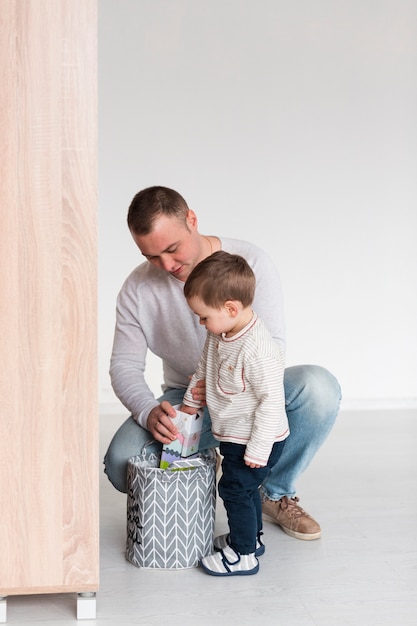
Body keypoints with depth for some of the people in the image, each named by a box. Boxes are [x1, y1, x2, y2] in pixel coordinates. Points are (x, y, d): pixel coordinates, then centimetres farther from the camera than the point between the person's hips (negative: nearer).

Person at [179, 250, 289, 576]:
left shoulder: (258, 350, -31)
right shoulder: (219, 335, -2)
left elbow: (272, 401, -28)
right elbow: (203, 370, 18)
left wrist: (257, 450, -24)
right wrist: (190, 403, 24)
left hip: (258, 439, -9)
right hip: (234, 436, 9)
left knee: (235, 488, -1)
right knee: (244, 487, 22)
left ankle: (243, 555, 14)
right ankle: (251, 537, 41)